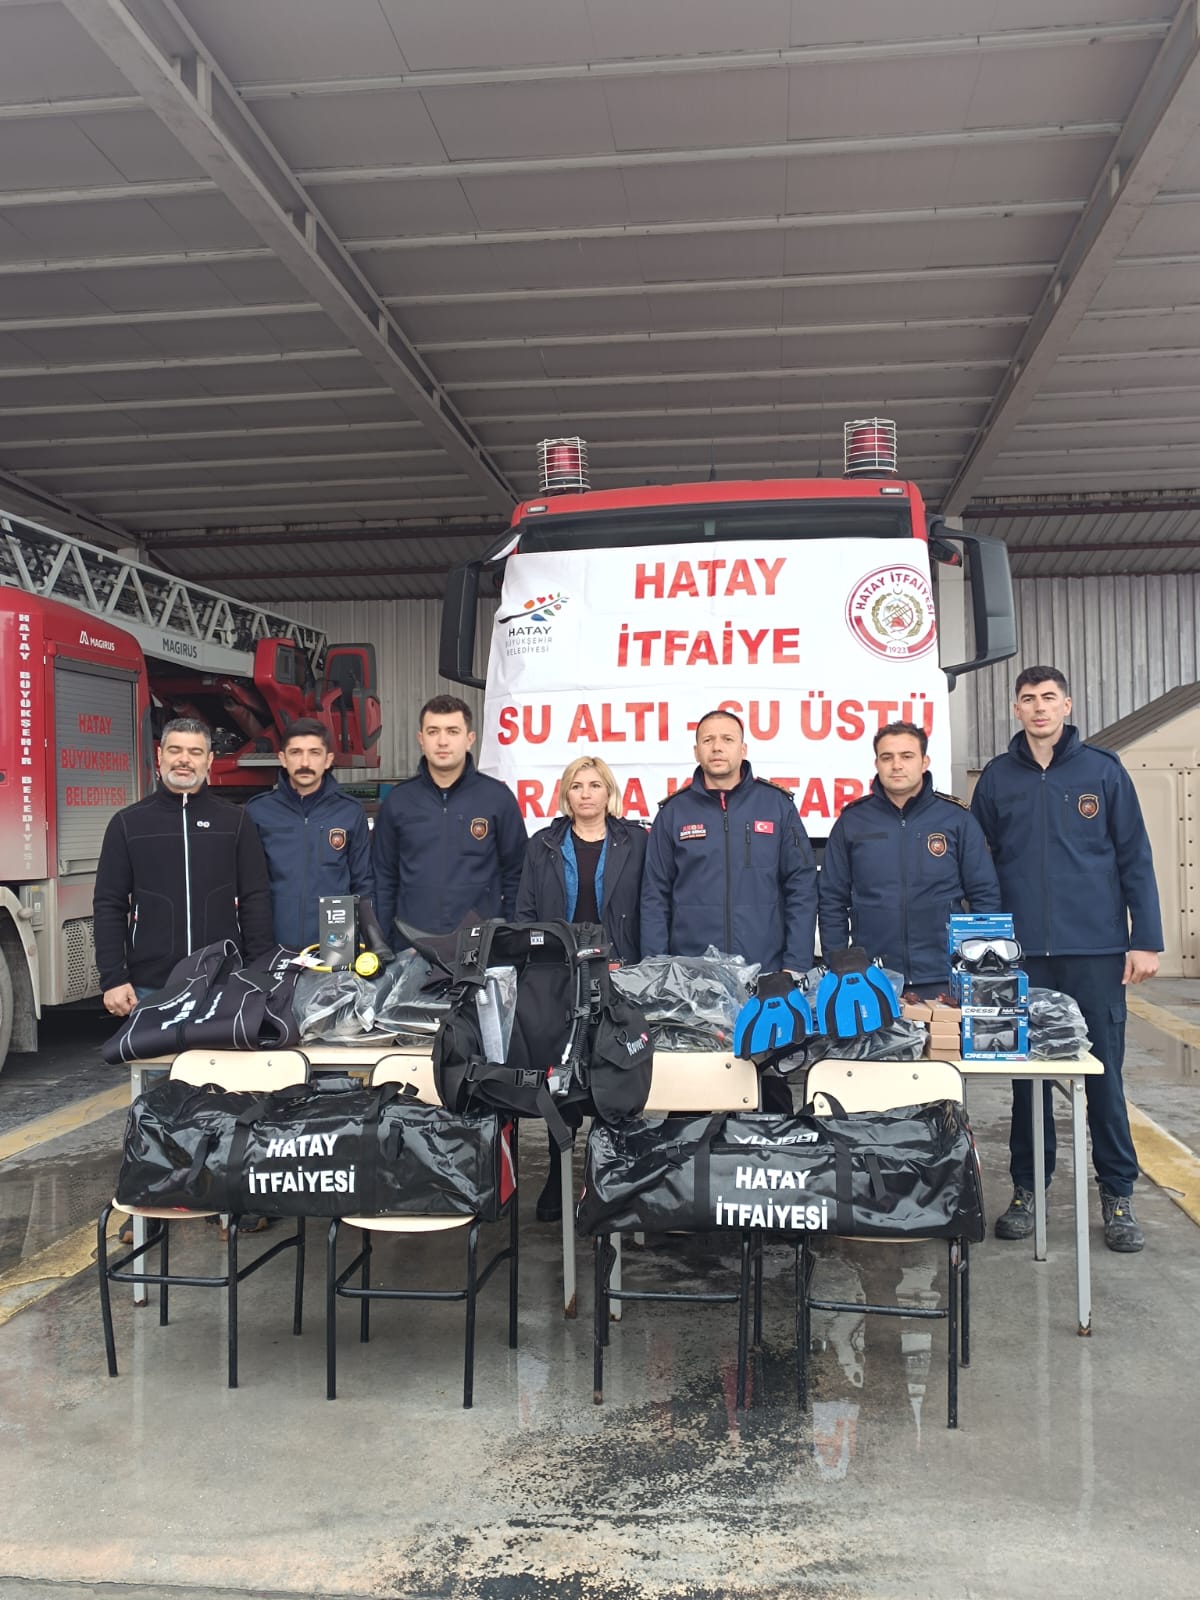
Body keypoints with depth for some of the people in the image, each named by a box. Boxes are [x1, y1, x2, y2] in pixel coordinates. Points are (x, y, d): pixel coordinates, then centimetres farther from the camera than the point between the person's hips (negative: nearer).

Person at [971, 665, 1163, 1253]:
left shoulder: (1102, 770, 2)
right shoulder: (997, 778, 6)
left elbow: (1135, 858, 2)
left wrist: (1145, 940, -3)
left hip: (1096, 950, -1)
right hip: (1022, 953, 1)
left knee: (1104, 1072, 5)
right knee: (1027, 1072, 9)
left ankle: (1117, 1194, 19)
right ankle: (1026, 1189, 22)